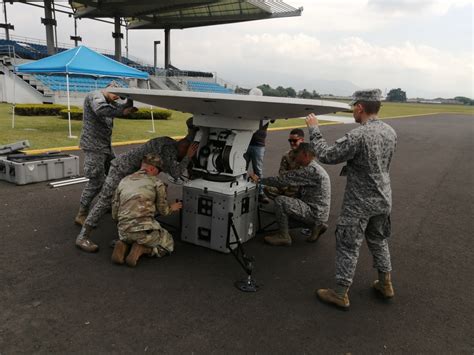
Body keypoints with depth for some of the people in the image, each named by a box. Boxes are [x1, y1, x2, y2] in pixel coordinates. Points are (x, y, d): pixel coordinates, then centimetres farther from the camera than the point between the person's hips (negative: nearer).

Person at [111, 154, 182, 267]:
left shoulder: (123, 181, 16)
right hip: (145, 228, -5)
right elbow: (163, 210, 10)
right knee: (168, 245, 22)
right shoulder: (157, 182, 3)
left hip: (123, 231, 5)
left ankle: (122, 246, 6)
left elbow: (114, 214, 16)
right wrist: (172, 208, 32)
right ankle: (141, 249, -3)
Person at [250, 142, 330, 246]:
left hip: (315, 213, -10)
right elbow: (301, 194, 17)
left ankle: (283, 236, -5)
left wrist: (259, 180, -16)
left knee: (280, 200, -18)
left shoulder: (311, 170, -20)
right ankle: (317, 225, 14)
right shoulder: (312, 168, 14)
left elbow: (284, 180, -24)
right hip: (318, 213, 10)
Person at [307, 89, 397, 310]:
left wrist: (314, 130, -9)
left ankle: (340, 294, 17)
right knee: (379, 241, 24)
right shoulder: (390, 132, 0)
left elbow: (326, 156, -19)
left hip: (359, 203, -7)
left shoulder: (358, 136, -25)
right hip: (383, 200, 8)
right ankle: (385, 284, 39)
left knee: (347, 246, 5)